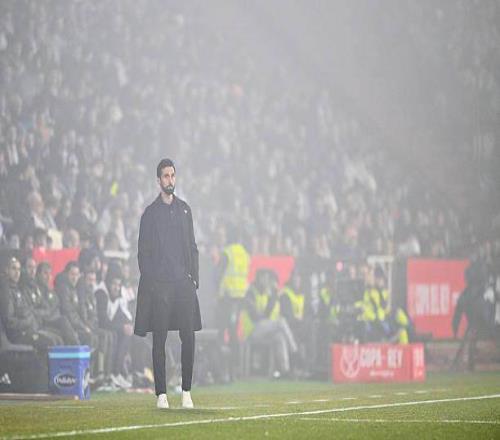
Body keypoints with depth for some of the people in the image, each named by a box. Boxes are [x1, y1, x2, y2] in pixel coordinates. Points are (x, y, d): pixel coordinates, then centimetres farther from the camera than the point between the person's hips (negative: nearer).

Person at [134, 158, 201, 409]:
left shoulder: (184, 210, 14)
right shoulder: (150, 213, 3)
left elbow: (192, 247, 16)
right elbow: (143, 253, 2)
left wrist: (194, 278, 6)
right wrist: (149, 282, -8)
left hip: (184, 284, 3)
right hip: (159, 285, -3)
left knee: (188, 338, -2)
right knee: (159, 340, -2)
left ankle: (186, 391, 5)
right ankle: (161, 394, 1)